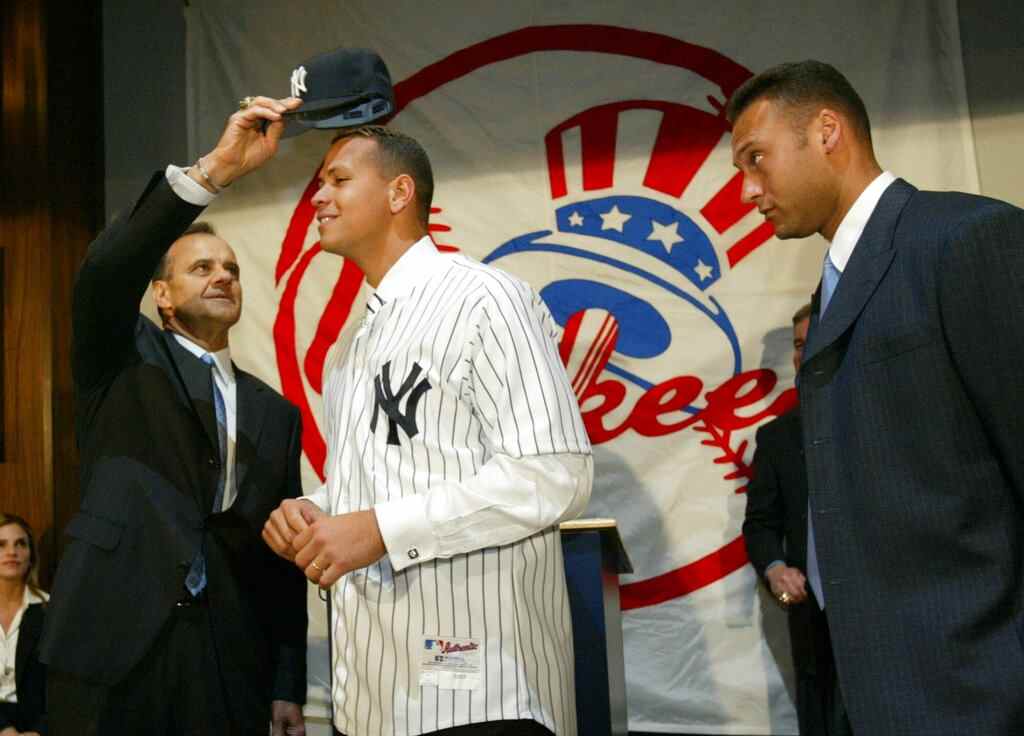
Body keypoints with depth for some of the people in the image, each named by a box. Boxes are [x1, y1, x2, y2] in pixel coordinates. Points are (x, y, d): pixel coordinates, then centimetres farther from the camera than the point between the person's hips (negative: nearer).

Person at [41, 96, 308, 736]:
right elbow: (105, 274, -16)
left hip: (233, 661, 3)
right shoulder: (125, 363, 5)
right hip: (116, 643, -3)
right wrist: (216, 169, -25)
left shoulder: (275, 413, 13)